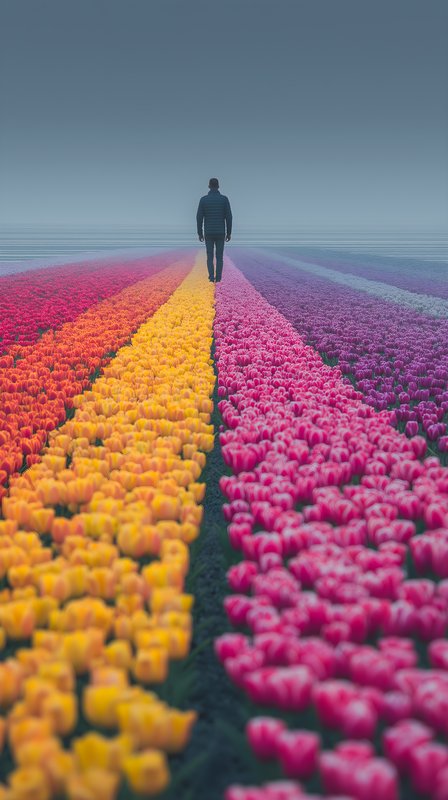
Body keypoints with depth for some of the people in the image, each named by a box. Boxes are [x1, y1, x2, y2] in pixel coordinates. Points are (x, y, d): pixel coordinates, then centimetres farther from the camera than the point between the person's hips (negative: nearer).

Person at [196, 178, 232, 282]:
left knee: (210, 256, 10)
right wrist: (229, 233, 3)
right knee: (219, 256, 10)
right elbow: (228, 217, -6)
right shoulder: (224, 199, -4)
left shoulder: (203, 199, -3)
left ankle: (211, 276, 0)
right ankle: (218, 277, 6)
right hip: (220, 233, 0)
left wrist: (200, 233, 5)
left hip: (208, 233, 0)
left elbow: (199, 217, -4)